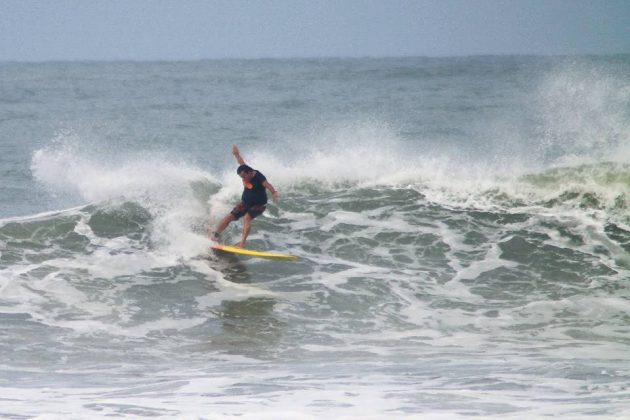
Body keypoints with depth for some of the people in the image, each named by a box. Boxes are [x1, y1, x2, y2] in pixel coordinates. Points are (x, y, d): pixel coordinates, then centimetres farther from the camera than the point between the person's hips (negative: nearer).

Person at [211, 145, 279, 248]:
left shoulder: (258, 177, -29)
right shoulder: (245, 172, -7)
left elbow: (267, 185, -47)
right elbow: (241, 162, 13)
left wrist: (274, 193, -66)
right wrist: (237, 154, 30)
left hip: (259, 205, -7)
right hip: (245, 203, 7)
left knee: (247, 218, -30)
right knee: (230, 217, 3)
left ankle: (242, 243, -35)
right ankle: (215, 234, 16)